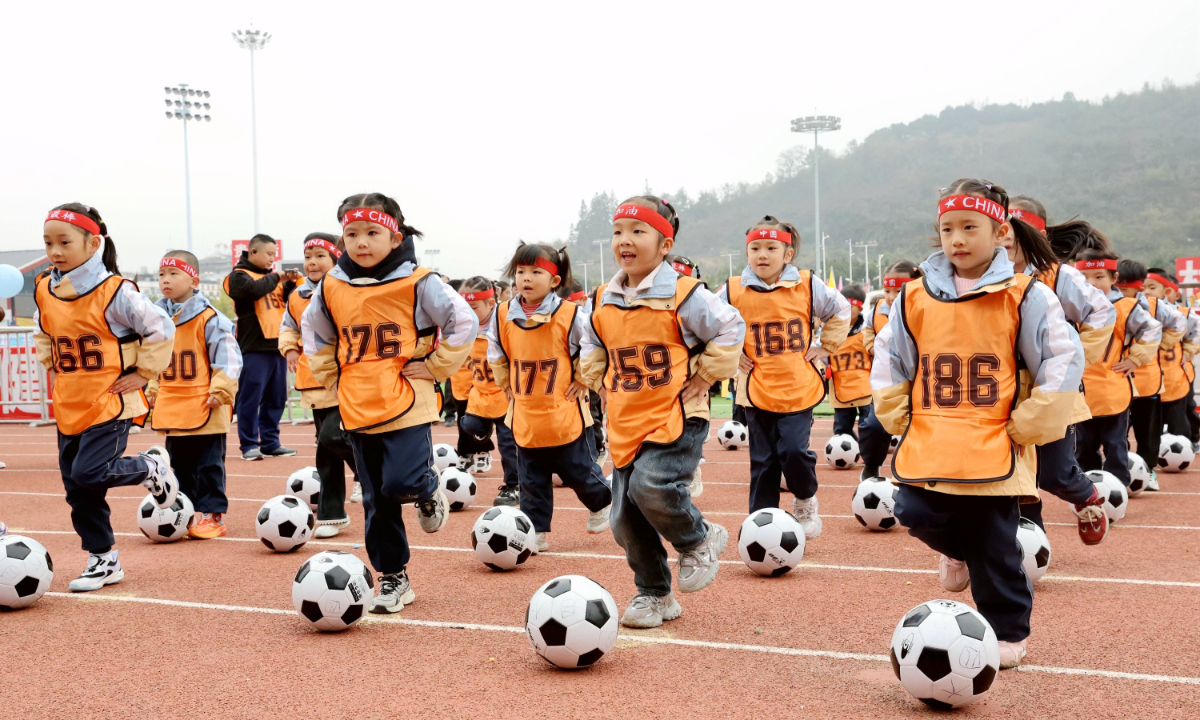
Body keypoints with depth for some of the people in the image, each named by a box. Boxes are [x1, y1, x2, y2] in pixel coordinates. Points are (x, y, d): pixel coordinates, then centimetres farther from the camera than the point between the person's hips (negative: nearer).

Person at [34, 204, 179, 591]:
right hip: (68, 407, 6)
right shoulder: (45, 292, 3)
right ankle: (103, 561, 22)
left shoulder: (114, 292, -16)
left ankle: (152, 467, 10)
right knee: (78, 489, 9)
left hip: (109, 403, -6)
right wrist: (54, 369, 11)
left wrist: (142, 374, -10)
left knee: (89, 473, -18)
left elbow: (161, 328, -11)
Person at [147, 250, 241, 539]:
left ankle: (212, 515, 8)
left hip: (204, 407, -6)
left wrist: (220, 390, -16)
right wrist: (152, 390, 18)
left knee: (209, 465, 0)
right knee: (179, 466, 14)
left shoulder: (209, 318, -11)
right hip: (170, 407, 7)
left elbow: (228, 357, -11)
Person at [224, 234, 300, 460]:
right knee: (251, 397, -5)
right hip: (254, 348, -7)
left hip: (277, 346, 7)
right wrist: (276, 278, -8)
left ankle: (270, 442, 16)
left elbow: (287, 298, 22)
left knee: (276, 398, 9)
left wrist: (291, 283, 4)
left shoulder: (271, 276, 18)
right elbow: (254, 289, -21)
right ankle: (249, 444, 0)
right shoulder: (239, 276, -2)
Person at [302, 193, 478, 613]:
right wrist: (333, 379, 11)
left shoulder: (417, 283, -9)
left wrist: (434, 367, -7)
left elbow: (463, 322, -6)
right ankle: (392, 579, 21)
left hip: (406, 404, -4)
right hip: (357, 409, 4)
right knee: (376, 501, 8)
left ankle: (428, 492, 17)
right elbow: (313, 333, 20)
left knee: (401, 482, -20)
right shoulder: (331, 288, 4)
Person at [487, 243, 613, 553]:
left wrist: (582, 380, -3)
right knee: (532, 481, 9)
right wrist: (511, 388, 10)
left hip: (566, 415, -3)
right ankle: (537, 533, 20)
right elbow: (497, 357, 15)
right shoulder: (502, 317, -2)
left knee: (580, 472, 10)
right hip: (525, 419, 3)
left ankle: (601, 504, 38)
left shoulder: (570, 315, -13)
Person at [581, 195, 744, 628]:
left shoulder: (682, 295, -10)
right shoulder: (603, 302, 7)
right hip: (625, 424, 6)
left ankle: (700, 540, 3)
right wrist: (603, 384, 10)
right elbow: (591, 351, 24)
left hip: (676, 416, -6)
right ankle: (653, 595, 25)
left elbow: (729, 329, -5)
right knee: (627, 520, 5)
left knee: (652, 486, -28)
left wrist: (702, 377, -6)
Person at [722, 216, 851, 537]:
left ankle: (806, 500, 20)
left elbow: (839, 310, 14)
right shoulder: (733, 291, -4)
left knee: (794, 451, -11)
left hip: (799, 387, -1)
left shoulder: (807, 285, -4)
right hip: (757, 391, 1)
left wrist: (825, 346, 7)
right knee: (763, 462, 5)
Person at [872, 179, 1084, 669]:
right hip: (929, 447, 3)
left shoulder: (1025, 298, -6)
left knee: (996, 550, 3)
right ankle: (959, 548, 34)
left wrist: (1026, 427, -8)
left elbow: (1062, 363, -5)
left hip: (994, 451, -3)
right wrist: (901, 419, 4)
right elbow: (888, 364, 13)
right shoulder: (914, 299, 3)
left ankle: (1008, 633, 23)